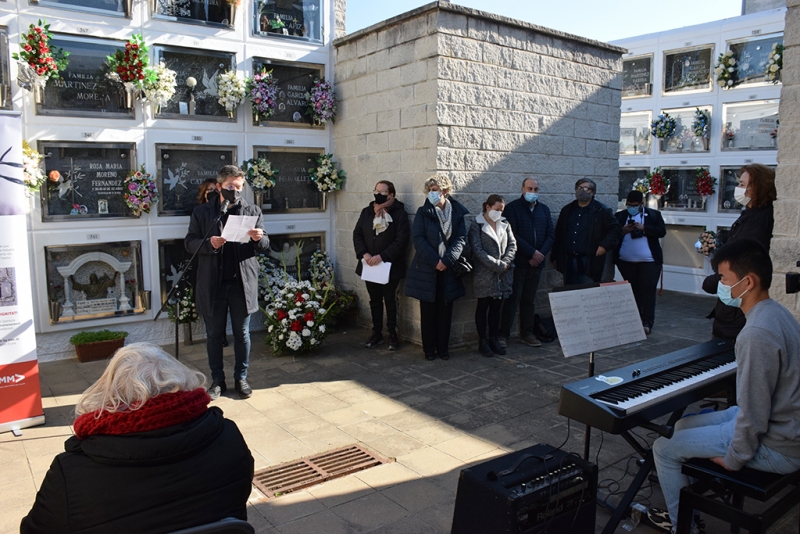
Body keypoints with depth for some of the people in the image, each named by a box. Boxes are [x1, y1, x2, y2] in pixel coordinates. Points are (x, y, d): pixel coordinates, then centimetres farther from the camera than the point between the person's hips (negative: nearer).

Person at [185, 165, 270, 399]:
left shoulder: (253, 211, 6)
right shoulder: (202, 212, 5)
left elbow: (264, 247, 4)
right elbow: (189, 243, 2)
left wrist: (258, 239, -19)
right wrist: (209, 243, -17)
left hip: (242, 283, 0)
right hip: (213, 284, 0)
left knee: (242, 334, 10)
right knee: (214, 335, 10)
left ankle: (241, 378, 24)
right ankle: (217, 380, 24)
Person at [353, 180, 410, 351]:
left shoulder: (399, 213, -9)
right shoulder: (367, 212, 6)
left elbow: (402, 240, -16)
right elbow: (357, 234, 5)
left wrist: (382, 256, -21)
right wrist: (364, 254, -11)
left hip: (390, 266, -4)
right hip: (370, 266, 5)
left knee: (391, 301, 6)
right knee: (375, 300, 14)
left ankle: (393, 335, 18)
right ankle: (376, 333, 25)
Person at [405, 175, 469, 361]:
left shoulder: (458, 212, 4)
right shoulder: (423, 212, 0)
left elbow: (461, 239, -2)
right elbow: (417, 238, -9)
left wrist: (447, 260, -16)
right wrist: (435, 260, -16)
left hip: (448, 270, 1)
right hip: (426, 269, -1)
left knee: (445, 311, 8)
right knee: (428, 312, 6)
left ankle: (443, 348, 19)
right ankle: (429, 349, 16)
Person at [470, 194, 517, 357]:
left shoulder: (505, 224, 10)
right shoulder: (477, 225, -6)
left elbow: (512, 245, 6)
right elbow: (478, 250, -13)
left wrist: (505, 263, -10)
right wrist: (498, 265, -15)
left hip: (502, 275, 5)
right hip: (484, 274, -5)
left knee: (496, 307, 10)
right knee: (483, 307, 5)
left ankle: (494, 340, 20)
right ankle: (482, 342, 13)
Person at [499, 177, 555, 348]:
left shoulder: (544, 209, 14)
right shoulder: (512, 208, -3)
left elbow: (551, 235, 9)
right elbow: (512, 235, -12)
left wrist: (541, 254, -7)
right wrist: (532, 252, -14)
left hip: (536, 263, 5)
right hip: (517, 262, -5)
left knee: (529, 300, 11)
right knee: (512, 300, -4)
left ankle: (527, 333, 19)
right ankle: (503, 334, 3)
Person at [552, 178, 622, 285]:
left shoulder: (601, 211, 0)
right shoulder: (567, 210, 14)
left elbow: (615, 229, 0)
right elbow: (558, 235, 16)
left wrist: (605, 245, -13)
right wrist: (555, 257, 12)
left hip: (590, 262, -5)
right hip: (568, 261, 5)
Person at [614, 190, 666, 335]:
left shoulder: (654, 214, 4)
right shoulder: (619, 216, 8)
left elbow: (662, 231, -5)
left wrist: (644, 228, -17)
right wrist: (622, 231, -15)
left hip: (649, 261, -2)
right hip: (626, 262, 2)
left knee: (647, 291, -6)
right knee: (632, 291, 9)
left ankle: (647, 322, -3)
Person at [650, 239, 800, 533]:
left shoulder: (756, 333, -31)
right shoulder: (776, 313, 2)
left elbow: (754, 415, -27)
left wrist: (733, 460, -13)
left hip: (773, 446, -10)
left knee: (664, 448, -3)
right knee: (684, 425, 21)